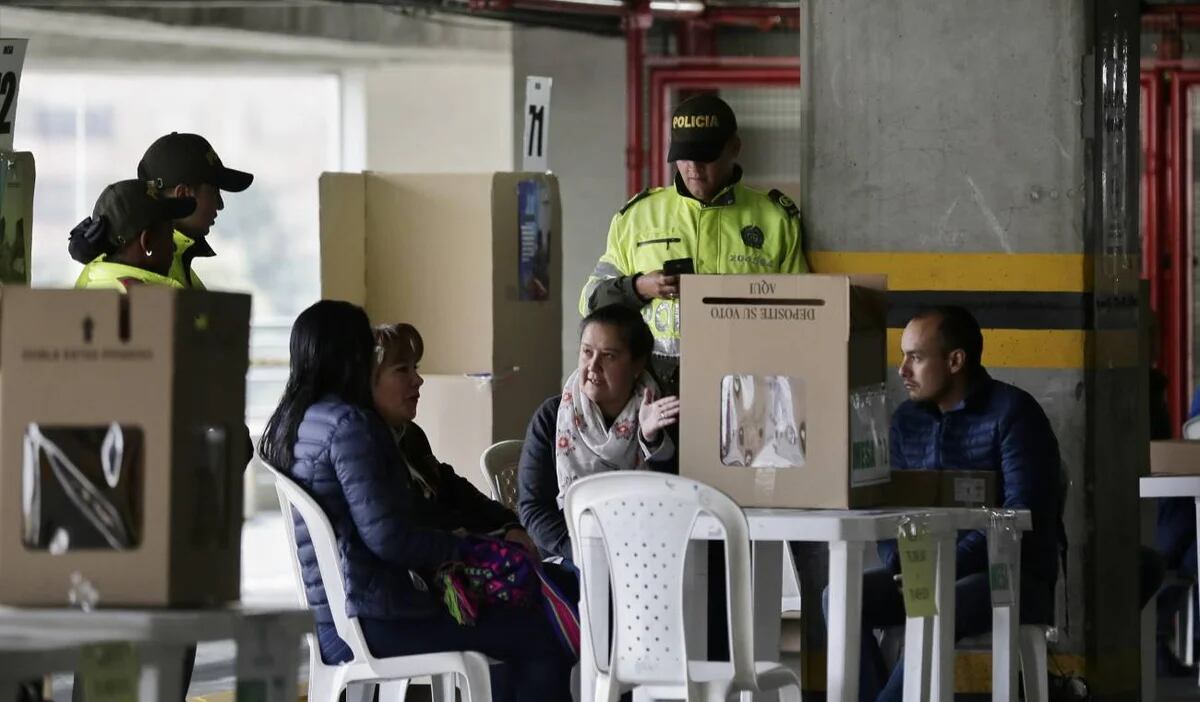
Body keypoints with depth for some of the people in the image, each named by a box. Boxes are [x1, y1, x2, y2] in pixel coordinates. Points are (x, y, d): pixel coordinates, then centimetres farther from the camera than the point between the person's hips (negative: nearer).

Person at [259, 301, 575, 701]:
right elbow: (386, 537, -20)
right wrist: (469, 549, -8)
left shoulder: (290, 424, 14)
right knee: (546, 638, -7)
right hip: (374, 620, -10)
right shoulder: (349, 424, -15)